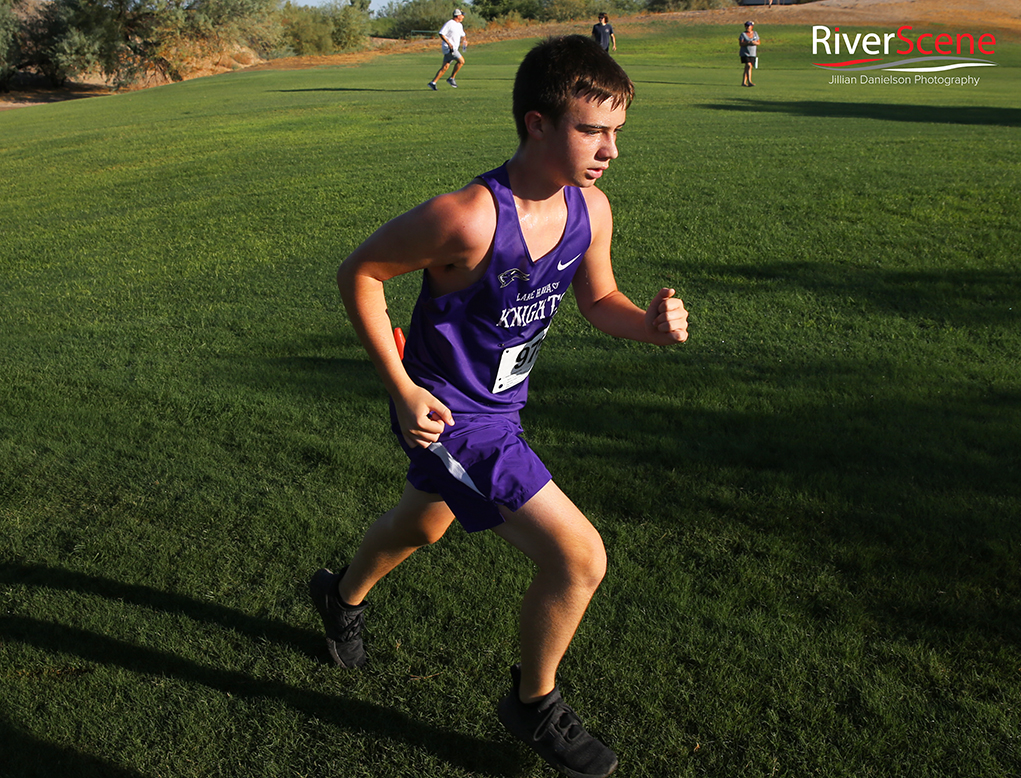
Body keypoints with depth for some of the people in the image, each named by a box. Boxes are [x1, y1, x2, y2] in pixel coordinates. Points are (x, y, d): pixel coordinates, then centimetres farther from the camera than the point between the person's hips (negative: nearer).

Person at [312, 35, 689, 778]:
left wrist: (649, 323, -16)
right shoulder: (470, 217, -31)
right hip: (448, 419, -8)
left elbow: (598, 300, 7)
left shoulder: (590, 208, -9)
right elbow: (358, 273, -19)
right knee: (579, 557, -11)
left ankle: (342, 595, 65)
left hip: (498, 407, 8)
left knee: (426, 522, 33)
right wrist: (402, 390, -21)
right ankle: (535, 704, 18)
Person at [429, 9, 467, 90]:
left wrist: (465, 39, 4)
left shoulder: (460, 25, 15)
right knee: (461, 61, -17)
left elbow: (462, 35, 28)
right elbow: (441, 33, -15)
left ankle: (433, 82, 8)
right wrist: (449, 43, -23)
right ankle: (451, 78, -7)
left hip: (454, 48, 9)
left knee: (445, 67, 5)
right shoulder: (449, 23, -12)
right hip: (448, 47, -9)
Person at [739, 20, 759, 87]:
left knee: (747, 68, 7)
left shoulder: (755, 33, 9)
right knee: (748, 66, -19)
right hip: (745, 53, -5)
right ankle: (749, 82, -24)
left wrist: (755, 43, -12)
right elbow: (740, 44, -14)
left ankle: (743, 82, 13)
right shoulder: (743, 34, -4)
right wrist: (749, 42, -24)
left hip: (752, 54, 5)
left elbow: (758, 42, 12)